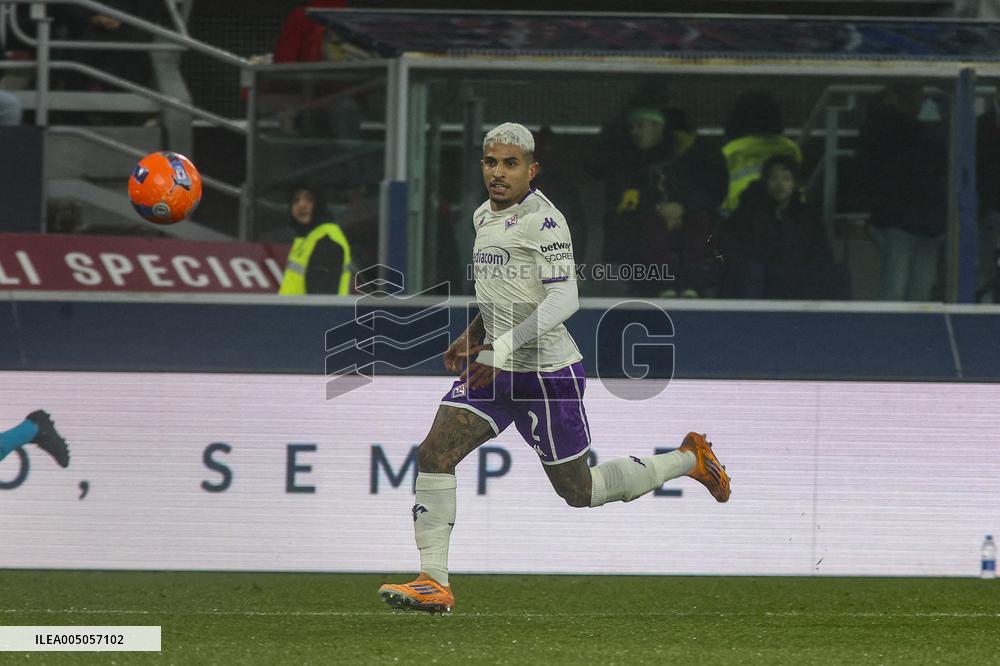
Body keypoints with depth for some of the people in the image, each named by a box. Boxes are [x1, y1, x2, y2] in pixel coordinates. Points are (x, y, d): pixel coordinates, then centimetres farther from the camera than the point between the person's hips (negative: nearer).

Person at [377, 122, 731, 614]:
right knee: (433, 455, -12)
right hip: (494, 369, 7)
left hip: (548, 370, -7)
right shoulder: (484, 218, 11)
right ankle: (433, 583, -10)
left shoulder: (543, 219, -15)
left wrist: (503, 347, -29)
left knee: (579, 492, 6)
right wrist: (472, 338, 19)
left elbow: (564, 299, -24)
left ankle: (689, 459, 28)